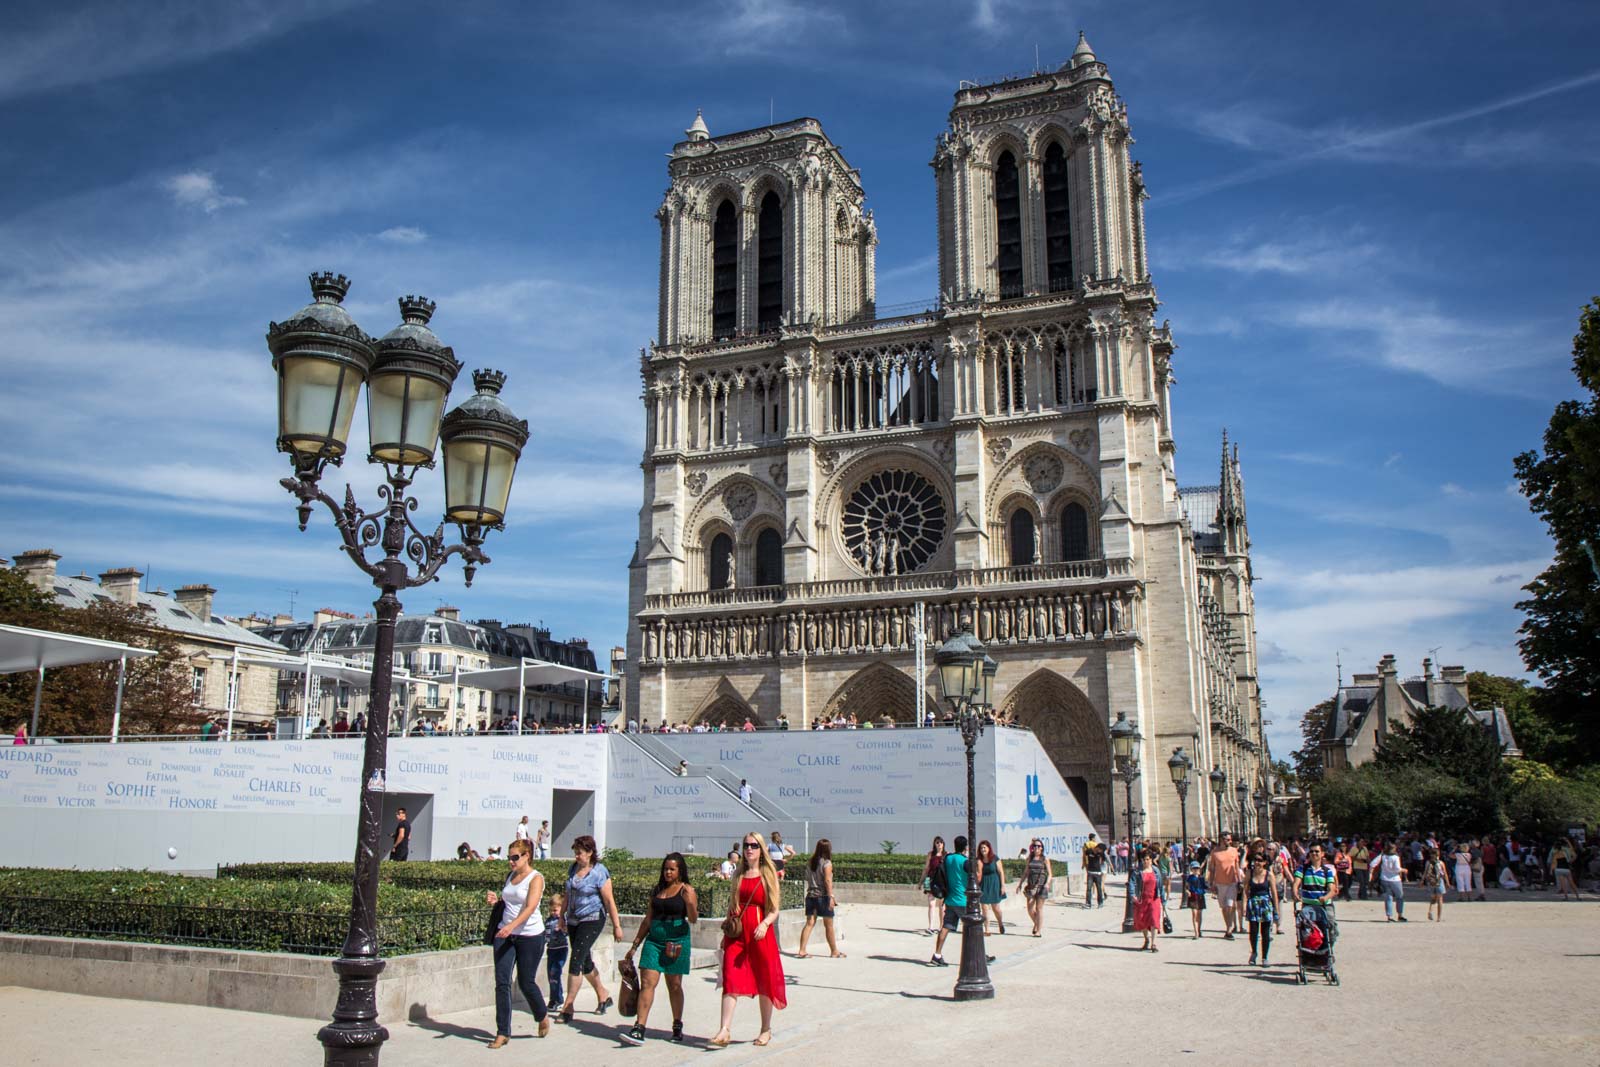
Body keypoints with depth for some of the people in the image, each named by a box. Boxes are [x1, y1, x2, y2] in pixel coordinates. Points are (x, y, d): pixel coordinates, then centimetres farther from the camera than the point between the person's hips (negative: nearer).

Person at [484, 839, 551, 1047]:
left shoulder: (536, 878, -9)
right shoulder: (510, 876, 11)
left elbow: (530, 907, -22)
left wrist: (512, 926, -37)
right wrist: (495, 899, 0)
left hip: (530, 936, -5)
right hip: (505, 934, 5)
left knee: (526, 982, 5)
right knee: (502, 982, -3)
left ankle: (542, 1017, 32)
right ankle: (503, 1033, 3)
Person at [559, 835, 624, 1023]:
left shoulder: (599, 872, -14)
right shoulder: (573, 868, 6)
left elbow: (609, 901, -13)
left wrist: (616, 925, -12)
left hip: (592, 919, -7)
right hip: (573, 920, 7)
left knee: (576, 961, -13)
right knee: (585, 962, 15)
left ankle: (568, 1007, -8)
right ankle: (603, 996, 33)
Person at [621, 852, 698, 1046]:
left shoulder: (687, 890, 0)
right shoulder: (657, 890, 13)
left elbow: (693, 919, -9)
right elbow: (647, 920, 18)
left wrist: (689, 902, -27)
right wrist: (635, 945, 18)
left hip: (677, 942, -3)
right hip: (654, 940, 3)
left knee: (674, 985, 7)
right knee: (647, 983, -8)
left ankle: (677, 1026, 23)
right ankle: (638, 1029, -12)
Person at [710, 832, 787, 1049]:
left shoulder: (768, 875, 1)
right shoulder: (738, 875, 12)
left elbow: (774, 910, -3)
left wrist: (765, 924, -21)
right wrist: (726, 931, 13)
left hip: (760, 933, -3)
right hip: (736, 932, 3)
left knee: (764, 981, 6)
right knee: (731, 979, -8)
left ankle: (766, 1030, 19)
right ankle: (725, 1030, -10)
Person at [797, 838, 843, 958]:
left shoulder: (810, 862, 9)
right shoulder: (827, 863, -8)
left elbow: (807, 879, 11)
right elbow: (827, 881, -15)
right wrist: (831, 897, -15)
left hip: (811, 895, 5)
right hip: (823, 896, -5)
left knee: (809, 923, 4)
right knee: (829, 926, 6)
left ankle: (801, 951, -4)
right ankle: (834, 952, 17)